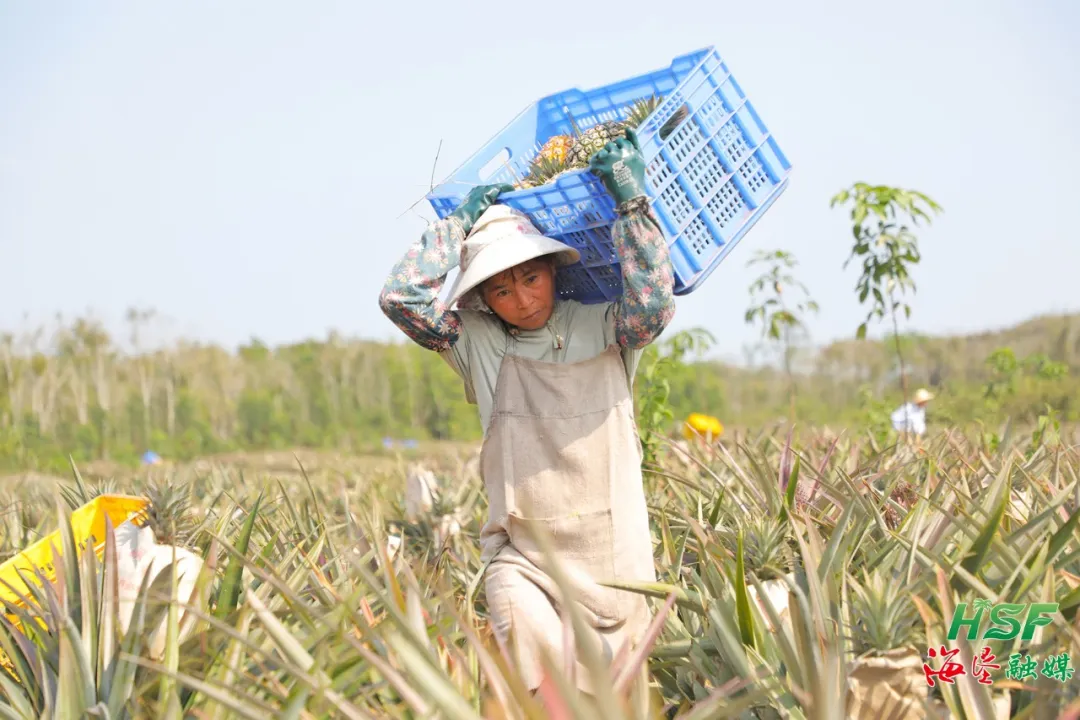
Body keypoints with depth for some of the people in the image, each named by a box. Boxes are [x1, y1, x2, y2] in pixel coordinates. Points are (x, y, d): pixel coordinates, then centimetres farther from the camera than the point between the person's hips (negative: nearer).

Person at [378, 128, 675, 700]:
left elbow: (653, 303, -14)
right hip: (521, 556, -1)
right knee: (539, 686, -22)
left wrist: (631, 201, -12)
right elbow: (400, 297, -3)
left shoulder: (603, 331, 4)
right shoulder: (477, 342, 5)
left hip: (610, 554, 1)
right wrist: (460, 221, 2)